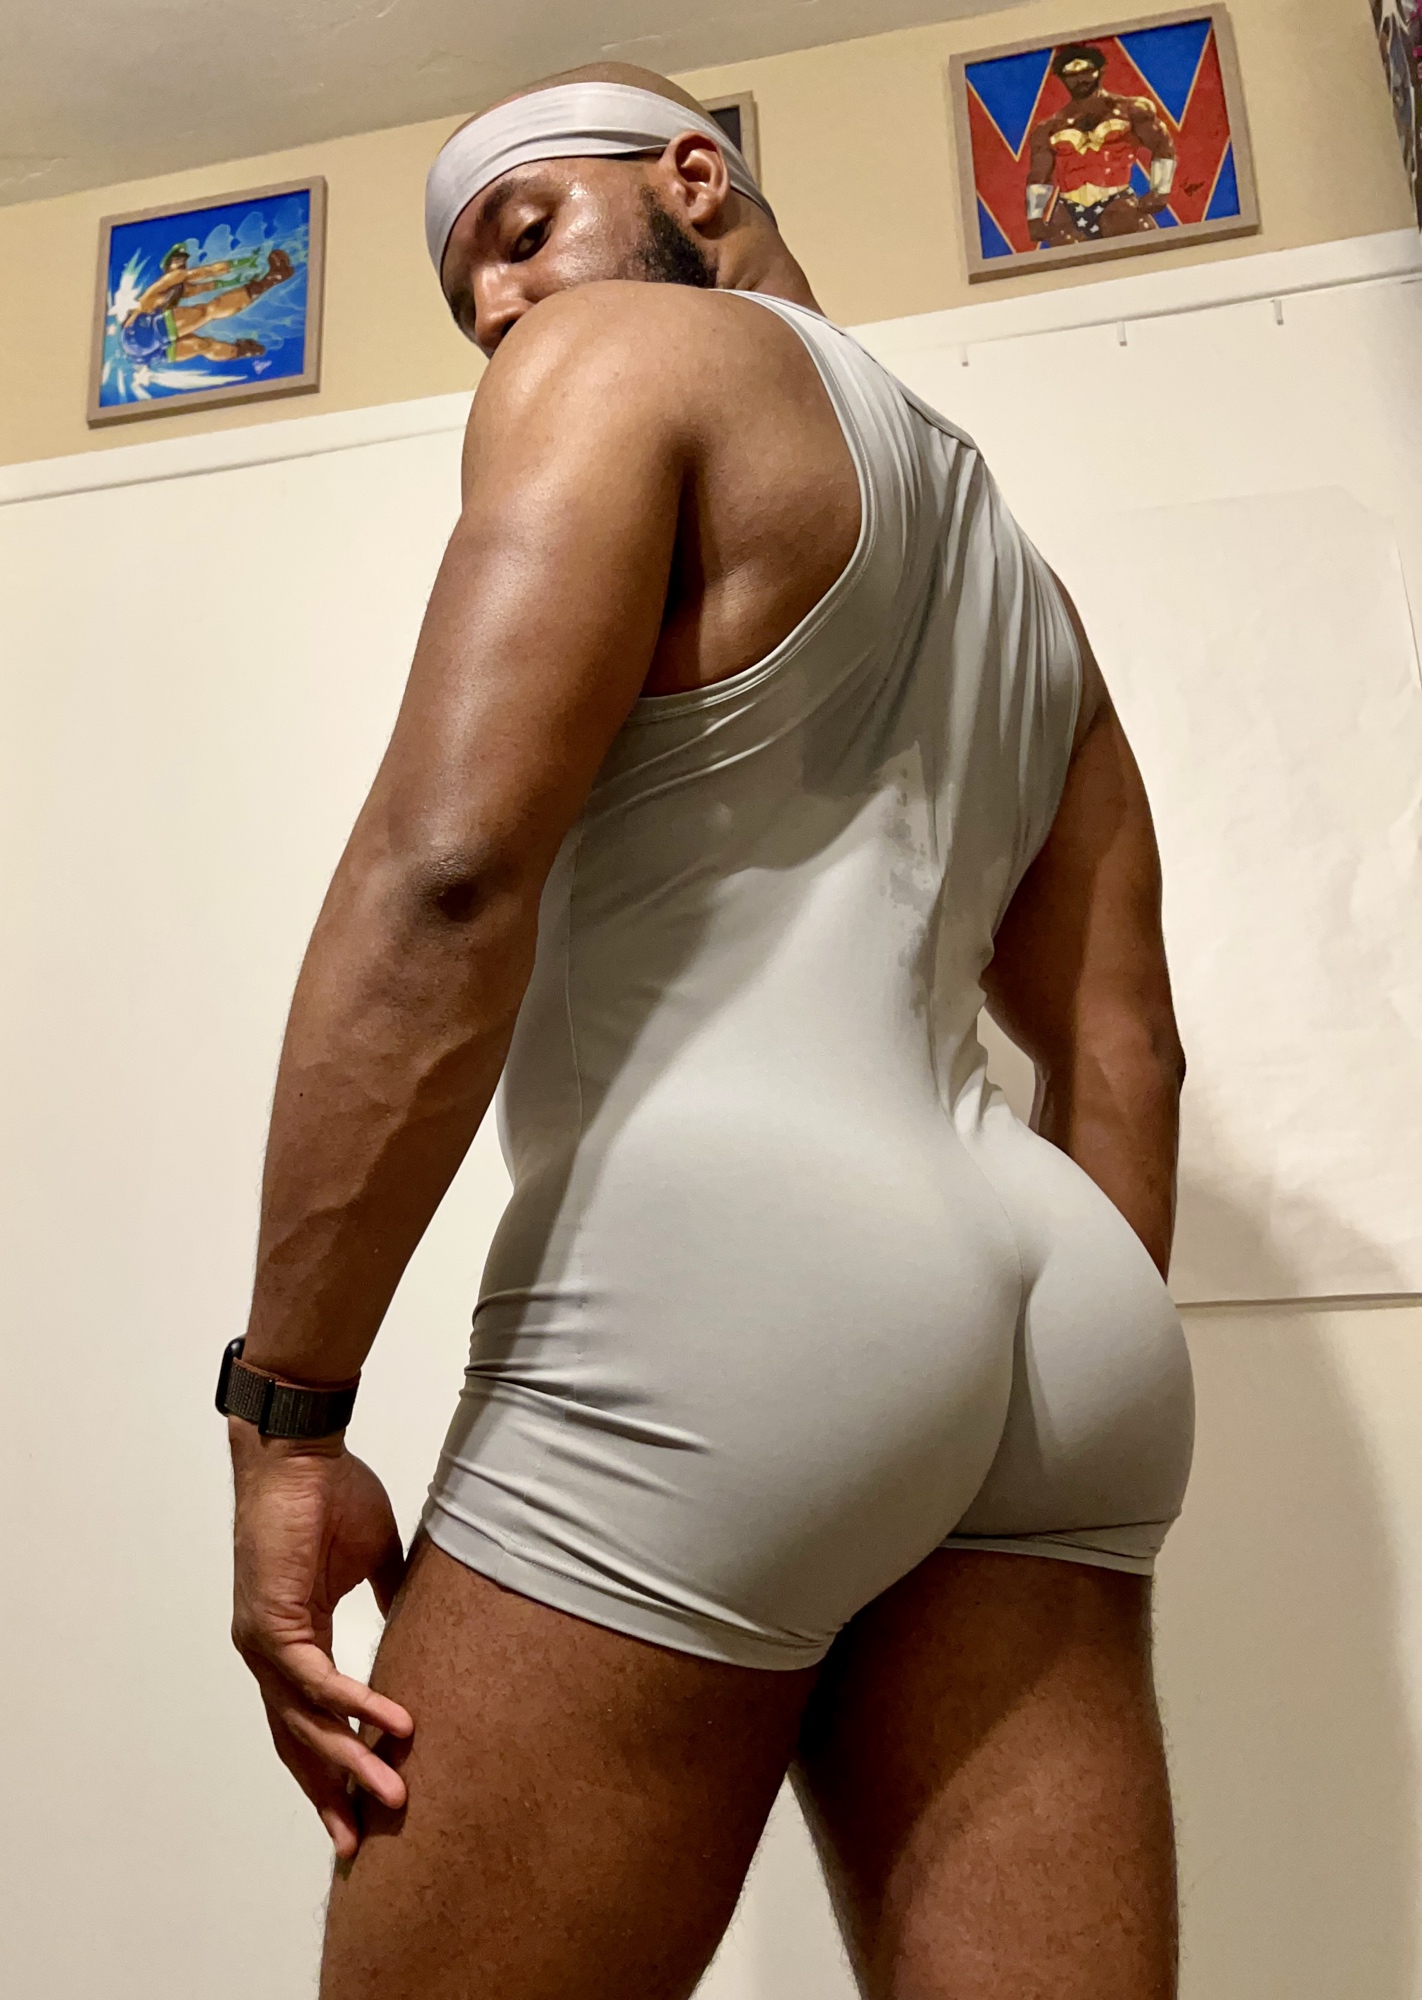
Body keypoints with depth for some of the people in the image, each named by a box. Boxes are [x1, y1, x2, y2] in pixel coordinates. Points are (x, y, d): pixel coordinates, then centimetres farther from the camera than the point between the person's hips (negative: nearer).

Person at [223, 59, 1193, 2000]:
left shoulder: (626, 349, 7)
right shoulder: (1008, 556, 29)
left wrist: (285, 1414, -10)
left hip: (715, 1257, -8)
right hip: (1057, 1308, 8)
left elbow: (448, 867, -11)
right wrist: (1066, 1429, 22)